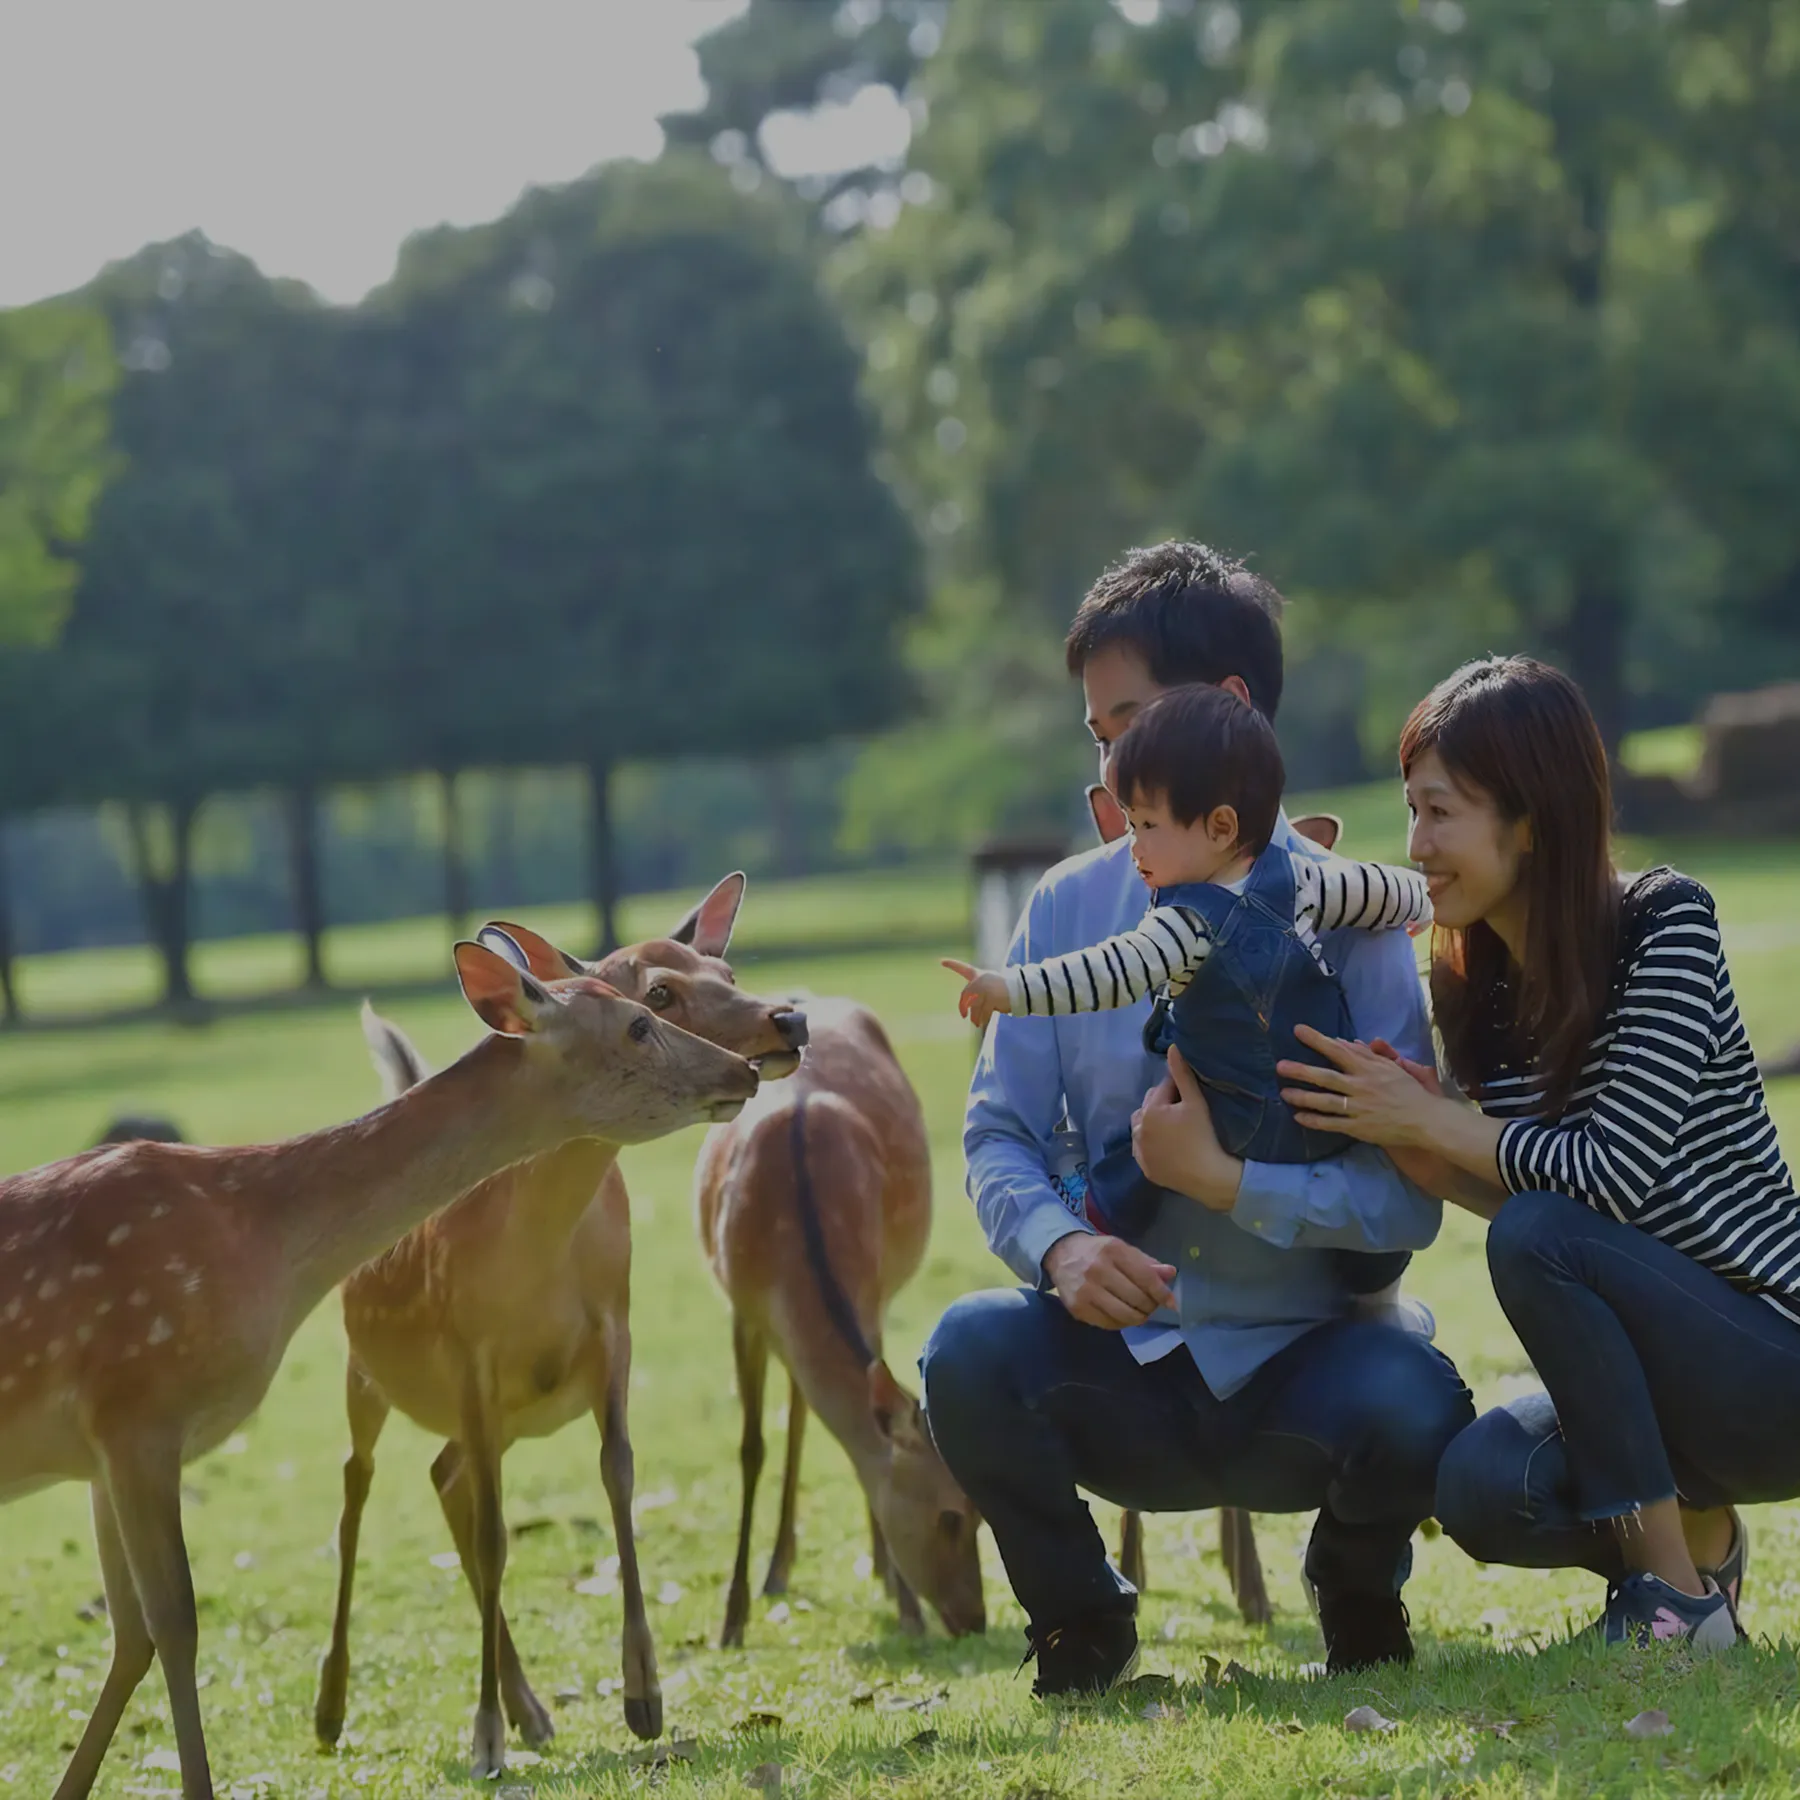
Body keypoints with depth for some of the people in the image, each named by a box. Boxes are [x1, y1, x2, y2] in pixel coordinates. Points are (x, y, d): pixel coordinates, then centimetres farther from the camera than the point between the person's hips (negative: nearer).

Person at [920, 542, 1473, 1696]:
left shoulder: (1346, 915, -7)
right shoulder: (1071, 907, 3)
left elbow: (1409, 1199, -14)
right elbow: (1002, 1134, -1)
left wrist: (1228, 1178, -27)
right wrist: (1062, 1245, -23)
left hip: (1297, 1361, -2)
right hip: (1122, 1374, 2)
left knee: (1411, 1407, -33)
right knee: (973, 1351, -29)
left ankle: (1359, 1587, 6)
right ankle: (1079, 1620, 2)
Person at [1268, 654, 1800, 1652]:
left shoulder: (1665, 923, -15)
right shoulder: (1477, 989, 5)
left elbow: (1614, 1174, -23)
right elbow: (1525, 1188, 7)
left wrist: (1429, 1122, -15)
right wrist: (1429, 1159, -11)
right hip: (1669, 1365, 6)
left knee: (1537, 1235, -28)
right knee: (1480, 1486, -21)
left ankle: (1676, 1599, -17)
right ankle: (1695, 1532, 11)